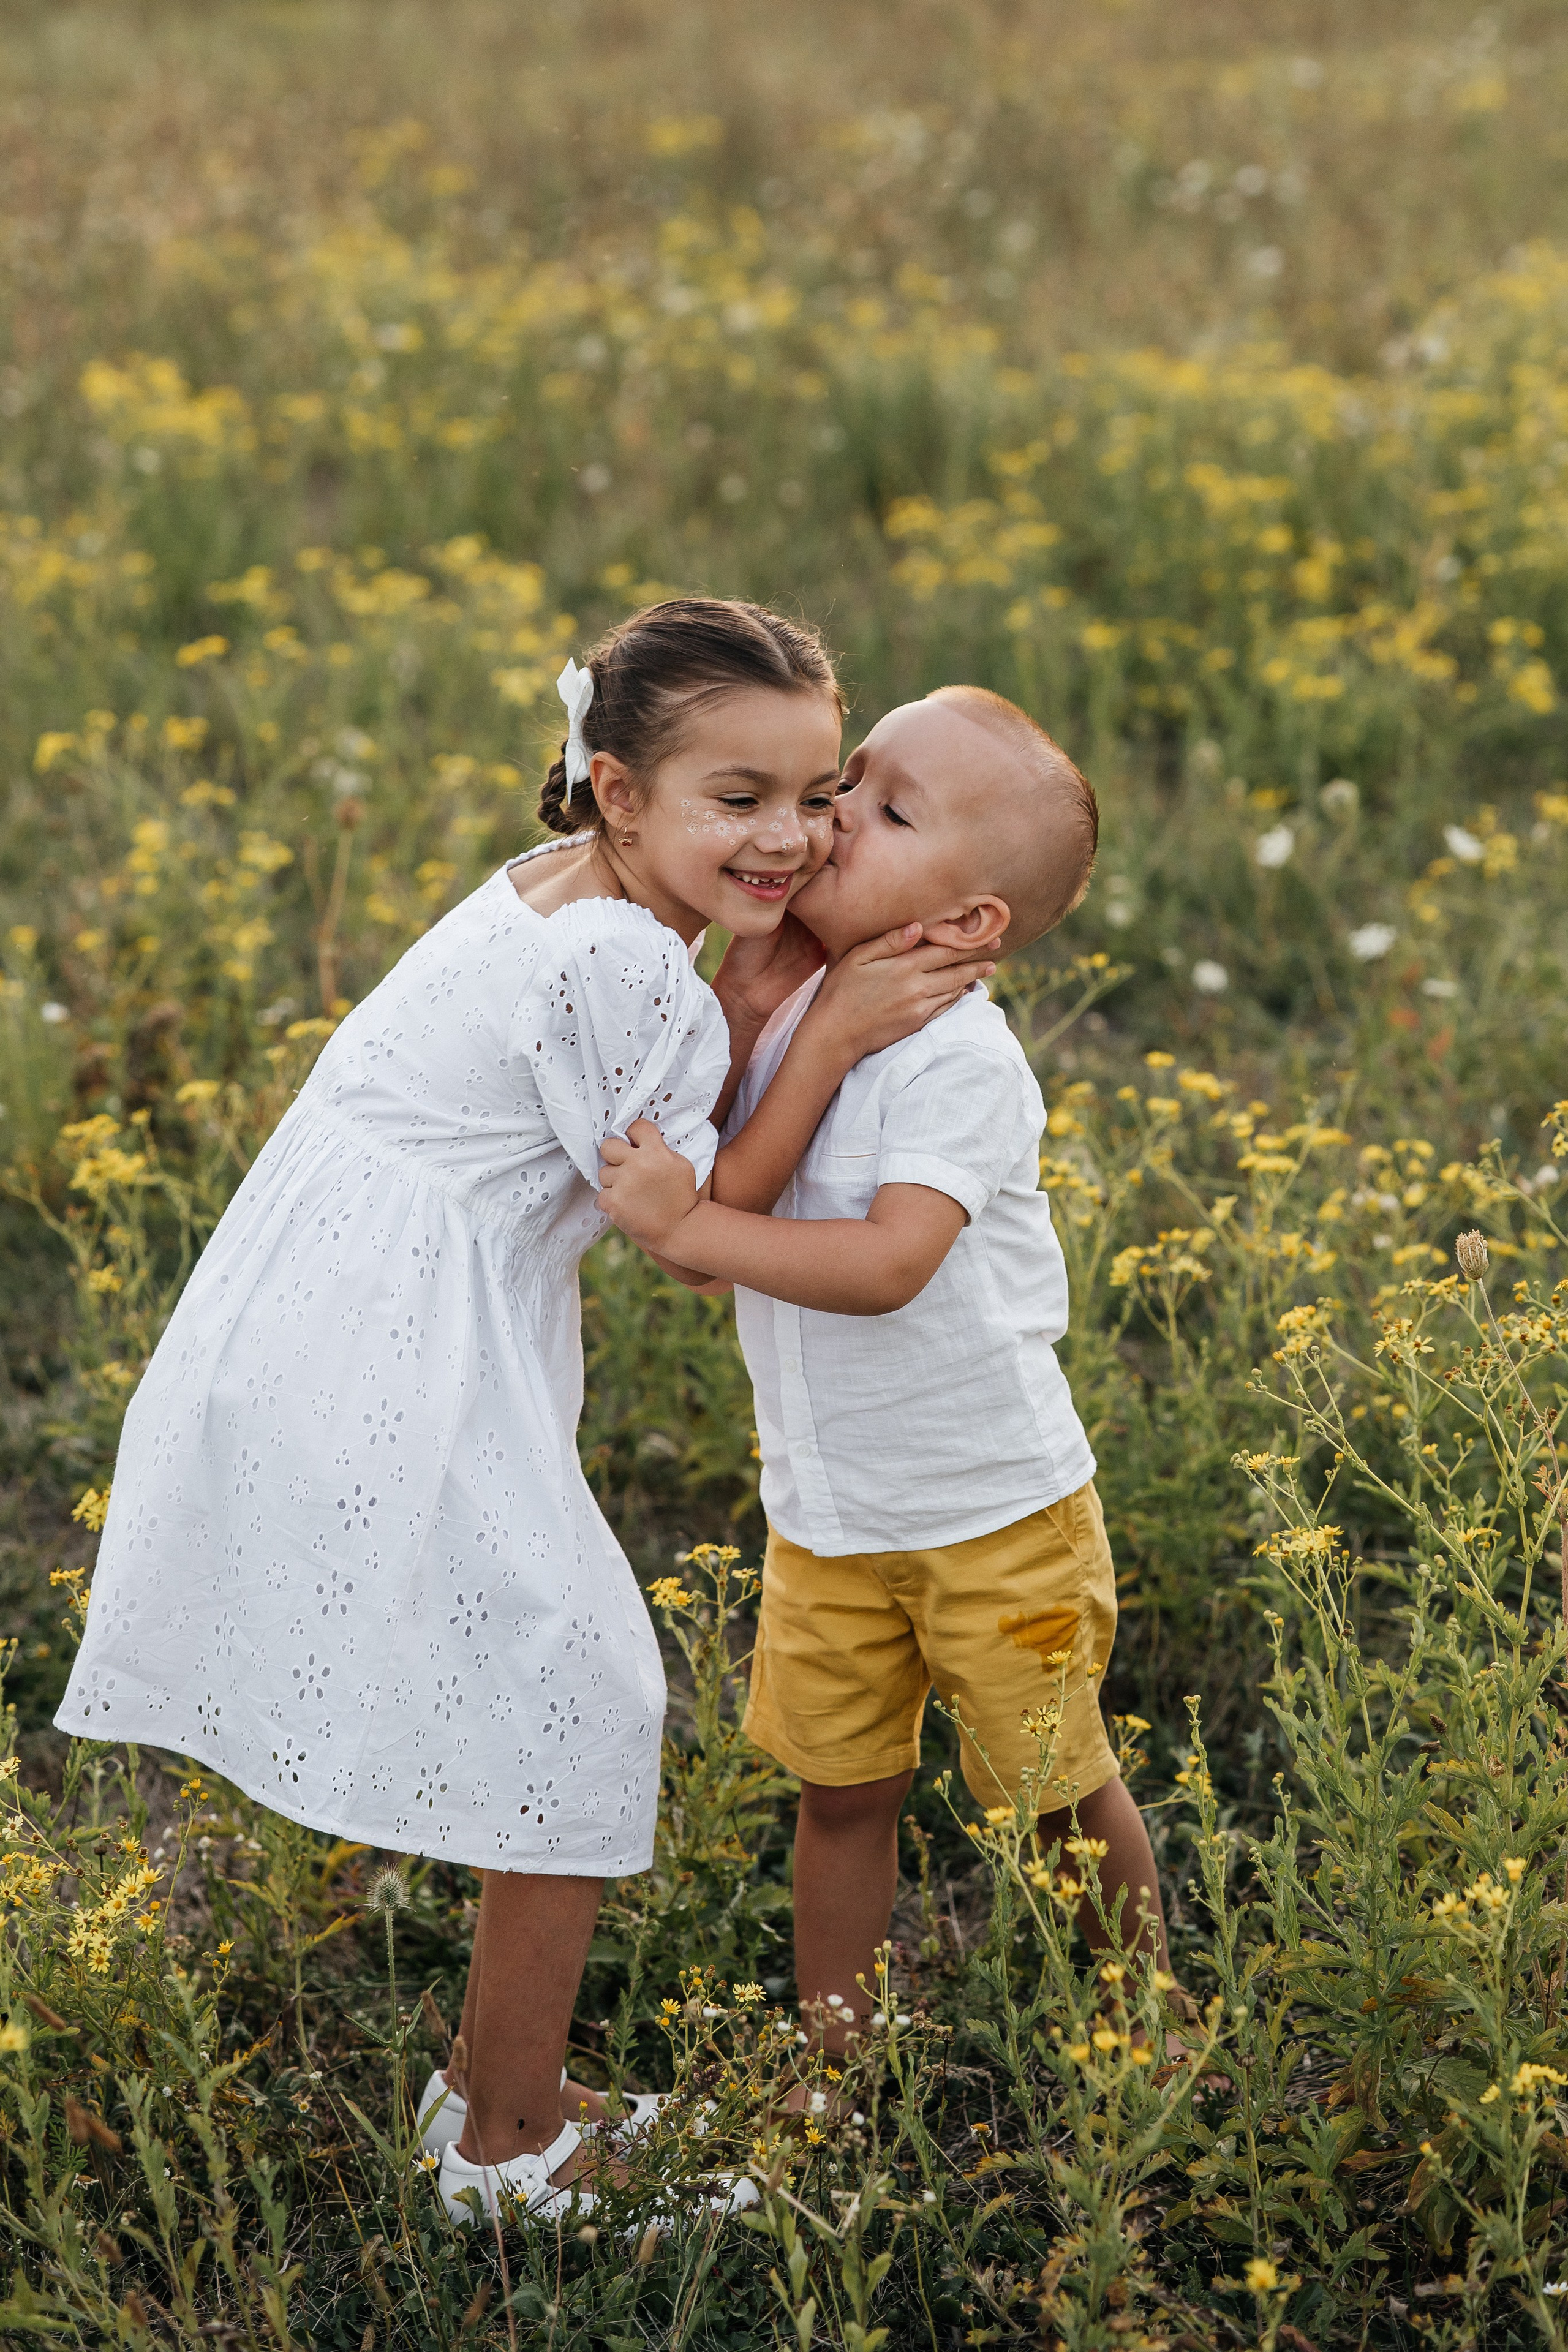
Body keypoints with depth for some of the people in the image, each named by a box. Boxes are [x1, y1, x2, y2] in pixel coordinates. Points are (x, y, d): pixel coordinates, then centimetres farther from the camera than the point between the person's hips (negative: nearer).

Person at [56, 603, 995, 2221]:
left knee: (546, 1692, 19)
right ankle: (511, 2154, 16)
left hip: (327, 1344, 10)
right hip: (385, 1385, -10)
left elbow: (681, 1130, 8)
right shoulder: (614, 956, -21)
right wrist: (826, 1037, -15)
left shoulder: (568, 890, 9)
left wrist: (767, 968, -4)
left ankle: (497, 2086, 33)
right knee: (578, 1705, 2)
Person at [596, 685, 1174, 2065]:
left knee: (1056, 1791, 11)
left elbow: (887, 1265, -34)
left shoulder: (956, 1056, -23)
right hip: (825, 1518, 6)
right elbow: (718, 1255, 2)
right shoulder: (772, 1015, -1)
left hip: (996, 1511, -5)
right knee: (842, 1792, 14)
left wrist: (692, 1226, -37)